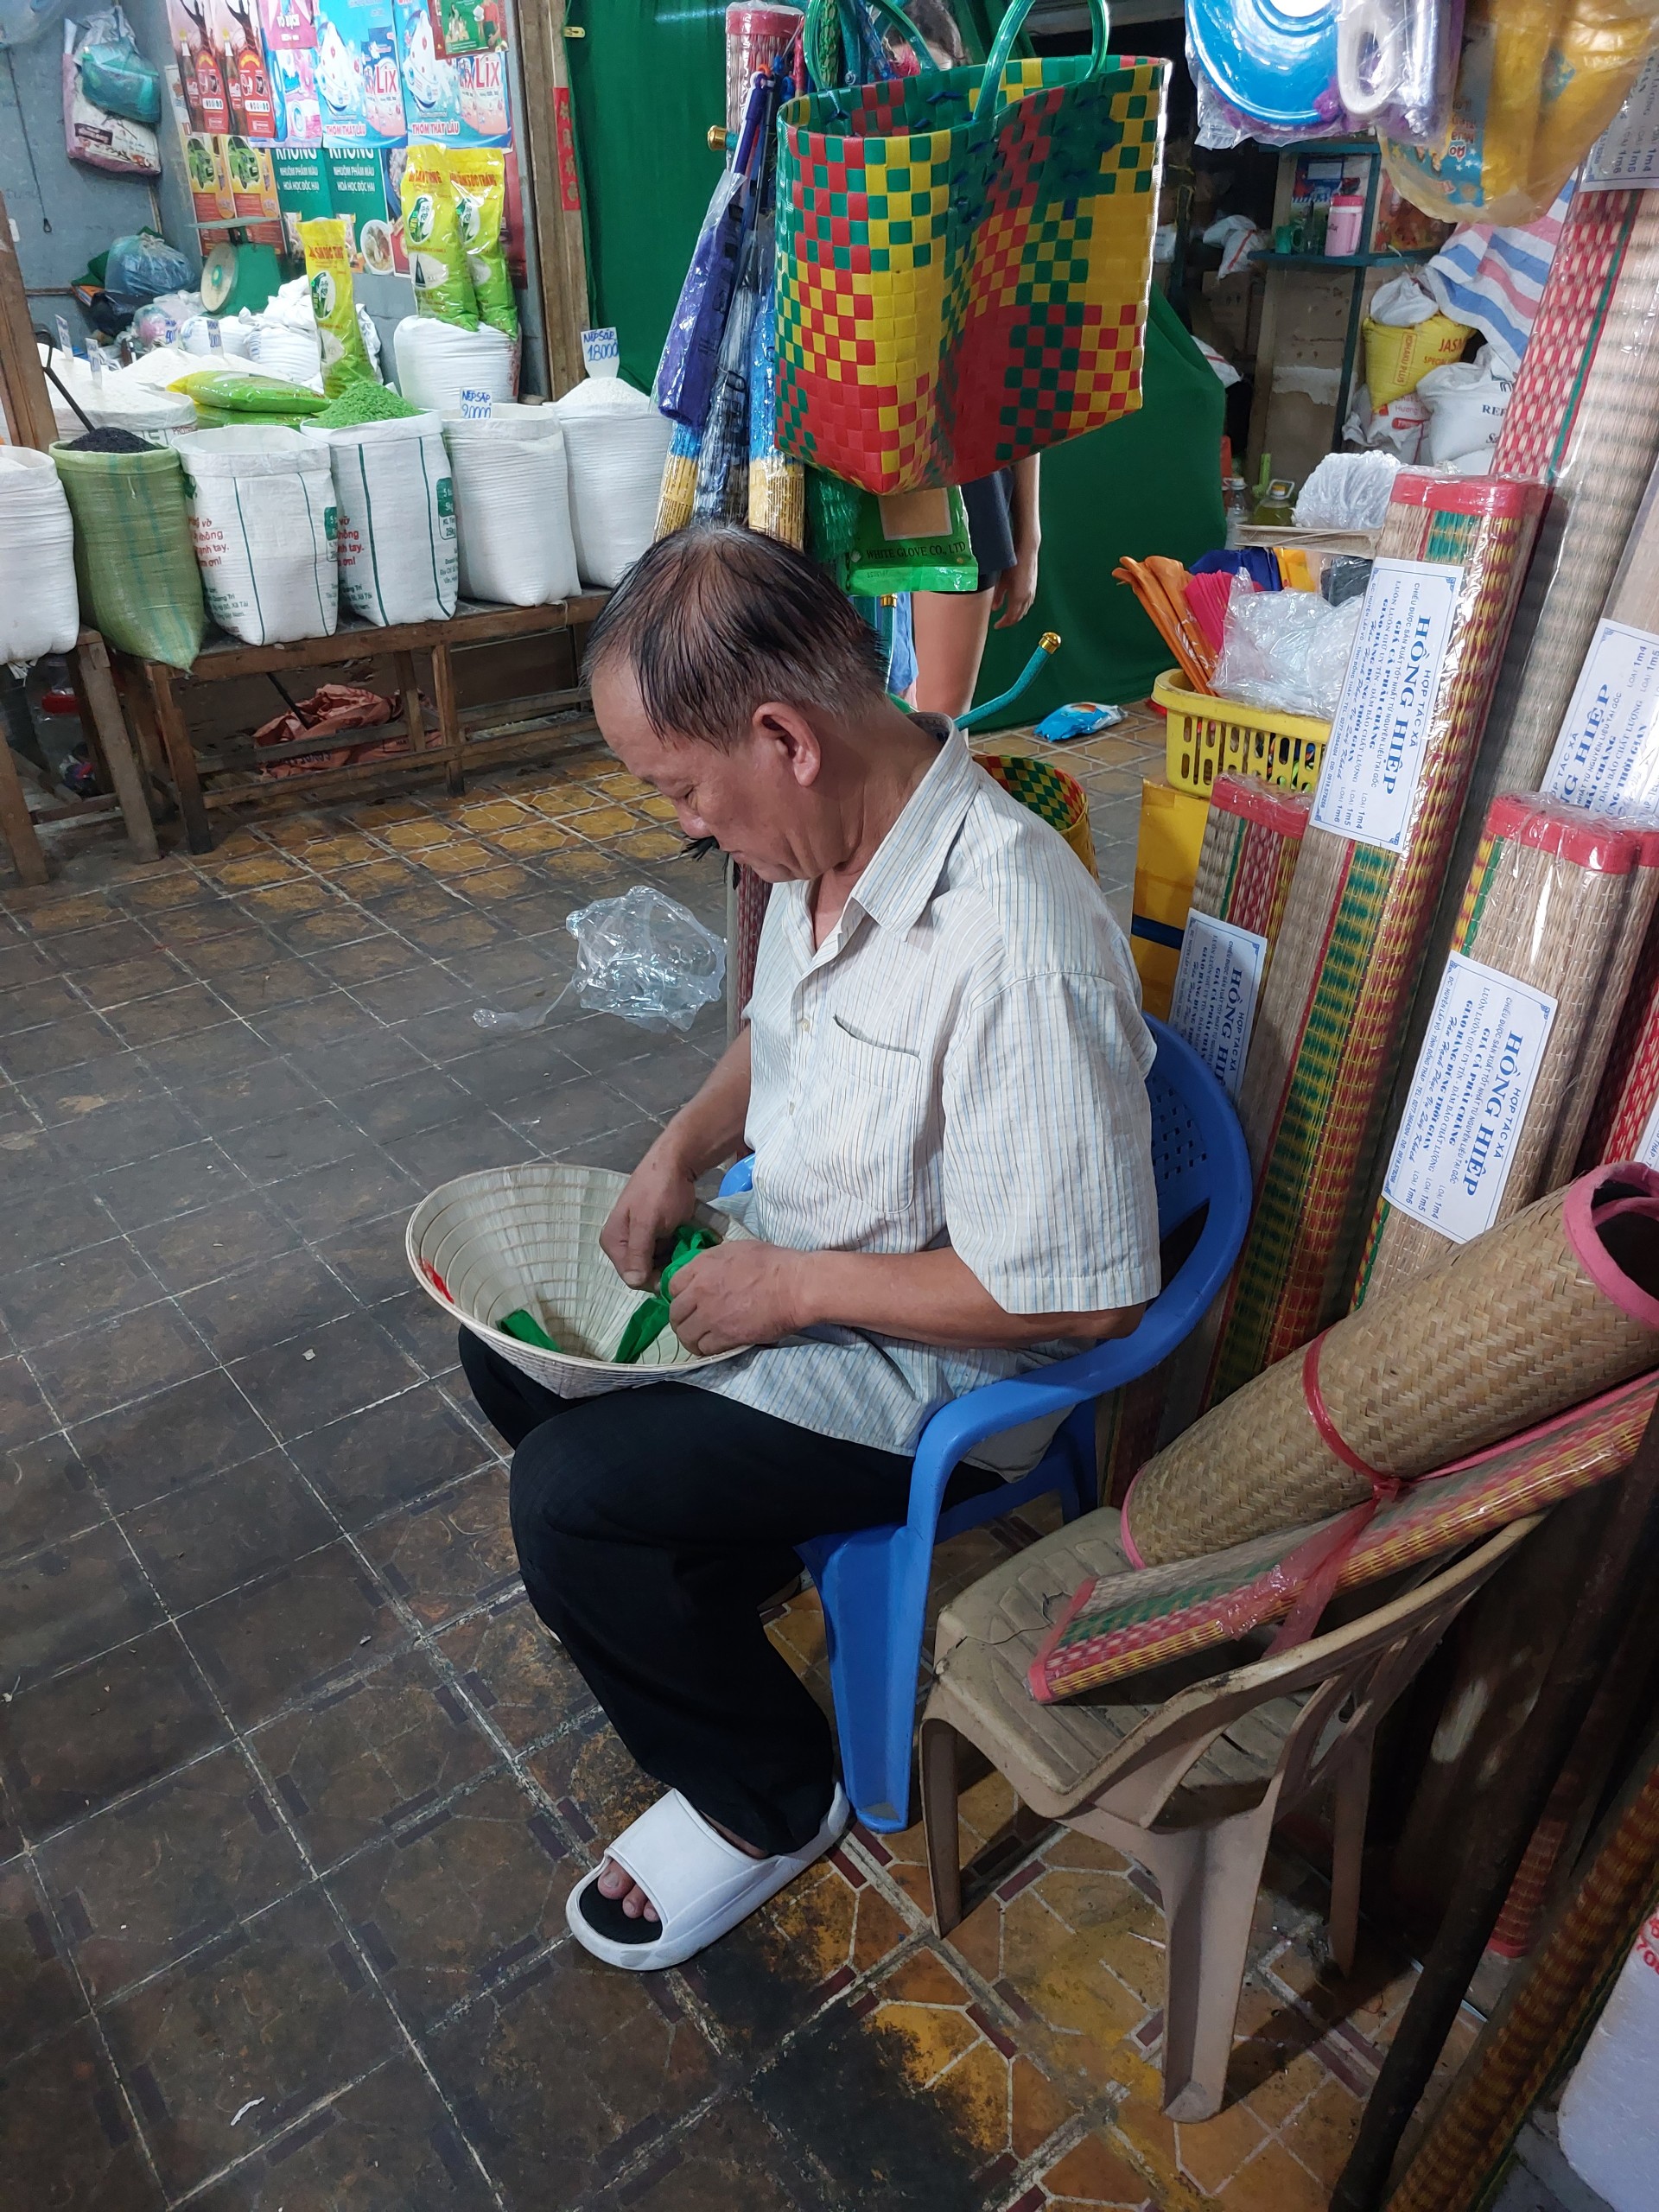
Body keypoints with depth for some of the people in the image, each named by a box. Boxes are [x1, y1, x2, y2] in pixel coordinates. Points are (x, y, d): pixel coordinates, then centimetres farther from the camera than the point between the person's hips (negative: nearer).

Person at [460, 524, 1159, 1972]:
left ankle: (769, 1800, 10)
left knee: (569, 1497, -17)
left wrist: (797, 1284, -22)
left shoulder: (1011, 945, -34)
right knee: (511, 1344, 10)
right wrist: (685, 1148, -3)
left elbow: (1083, 1297, -28)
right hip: (788, 1266, 9)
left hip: (937, 1370, -9)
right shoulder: (833, 838, -5)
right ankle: (715, 1569, 31)